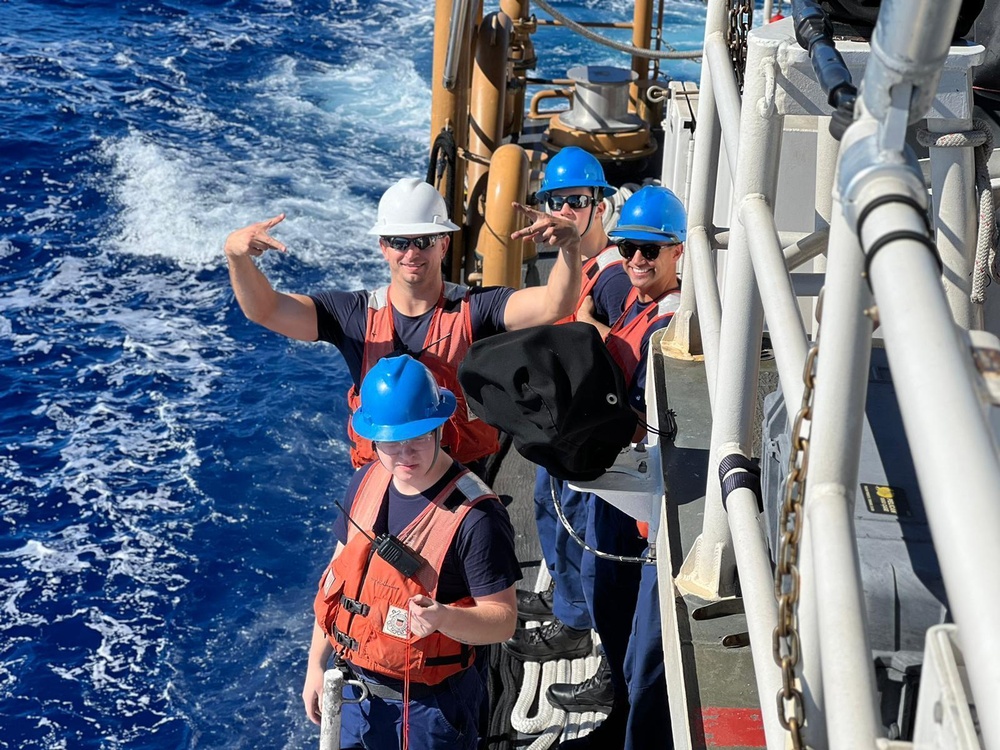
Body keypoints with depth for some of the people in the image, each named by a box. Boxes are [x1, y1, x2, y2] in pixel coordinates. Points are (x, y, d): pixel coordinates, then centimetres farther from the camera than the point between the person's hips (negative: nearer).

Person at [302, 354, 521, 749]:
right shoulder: (365, 484, -4)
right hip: (354, 687, 5)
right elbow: (339, 574, 7)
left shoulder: (475, 515, -24)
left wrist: (445, 618, -38)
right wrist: (316, 665, 10)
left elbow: (503, 618, -19)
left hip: (430, 704, -5)